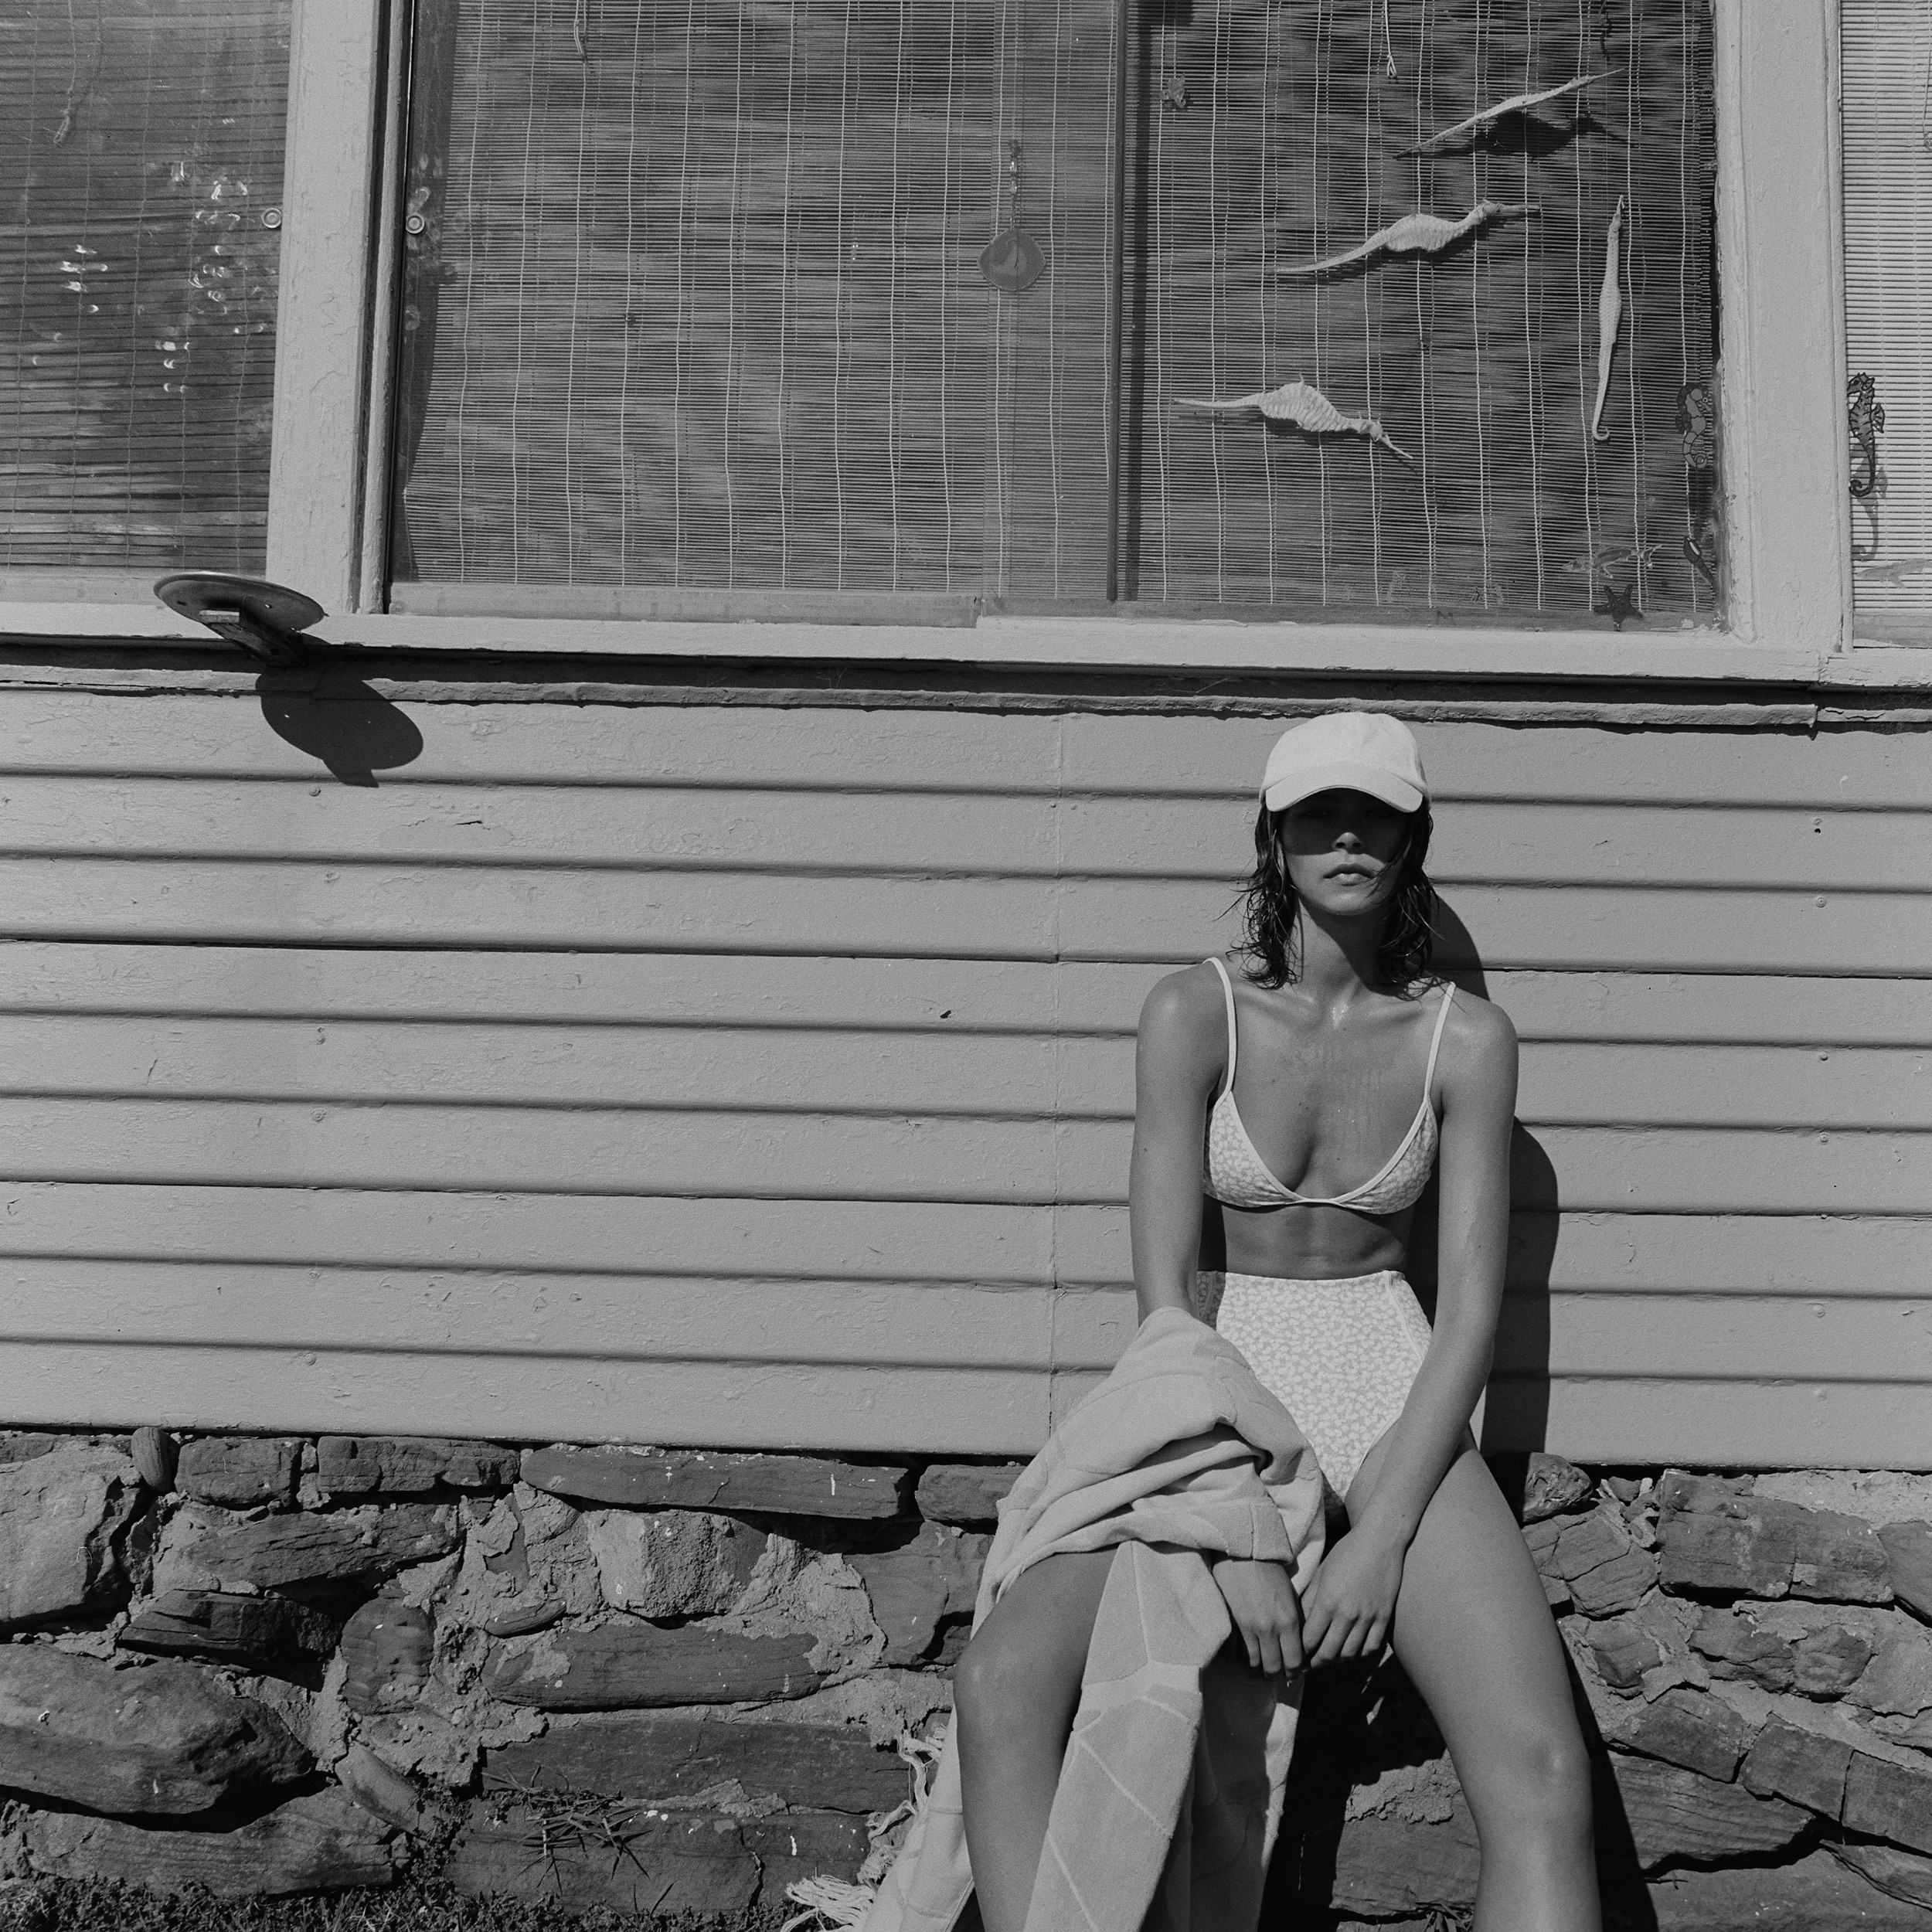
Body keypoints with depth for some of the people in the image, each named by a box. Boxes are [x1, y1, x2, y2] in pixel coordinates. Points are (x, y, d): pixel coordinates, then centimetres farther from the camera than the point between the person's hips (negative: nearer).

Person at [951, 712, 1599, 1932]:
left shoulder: (1465, 1040, -3)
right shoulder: (1195, 1014, -7)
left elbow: (1473, 1308, -4)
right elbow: (1165, 1293, -11)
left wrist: (1382, 1538, -15)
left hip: (1396, 1398, 1)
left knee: (1543, 1777, -20)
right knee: (1002, 1685, -24)